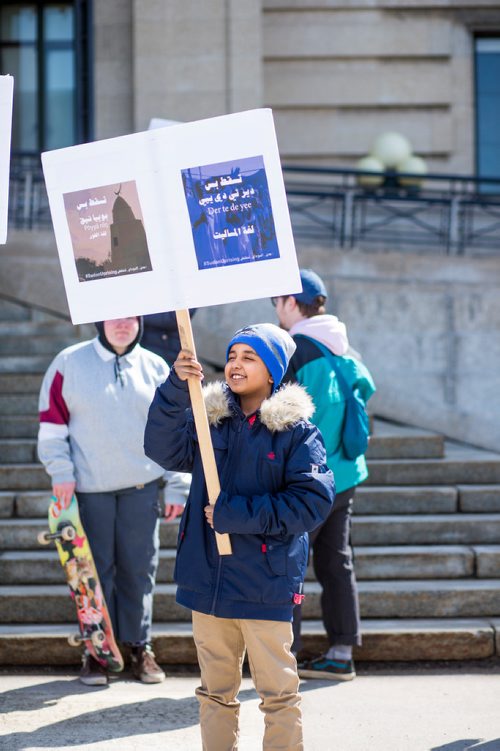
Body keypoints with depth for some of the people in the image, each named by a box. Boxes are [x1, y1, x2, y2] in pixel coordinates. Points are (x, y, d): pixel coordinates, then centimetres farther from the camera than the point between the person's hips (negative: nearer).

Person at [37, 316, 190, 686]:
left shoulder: (155, 368, 5)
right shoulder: (69, 363, 1)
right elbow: (51, 424, 3)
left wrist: (178, 488, 4)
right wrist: (61, 473, -5)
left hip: (142, 488, 1)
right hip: (88, 488, -1)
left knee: (140, 570, 5)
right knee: (95, 571, 4)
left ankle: (140, 645, 17)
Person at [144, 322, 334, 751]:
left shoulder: (295, 429, -6)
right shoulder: (209, 418, 7)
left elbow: (313, 502, -15)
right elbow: (165, 450, -10)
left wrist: (234, 514, -17)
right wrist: (176, 389, -24)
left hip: (265, 584, -4)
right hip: (208, 578, 4)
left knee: (278, 692, 3)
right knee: (216, 690, 16)